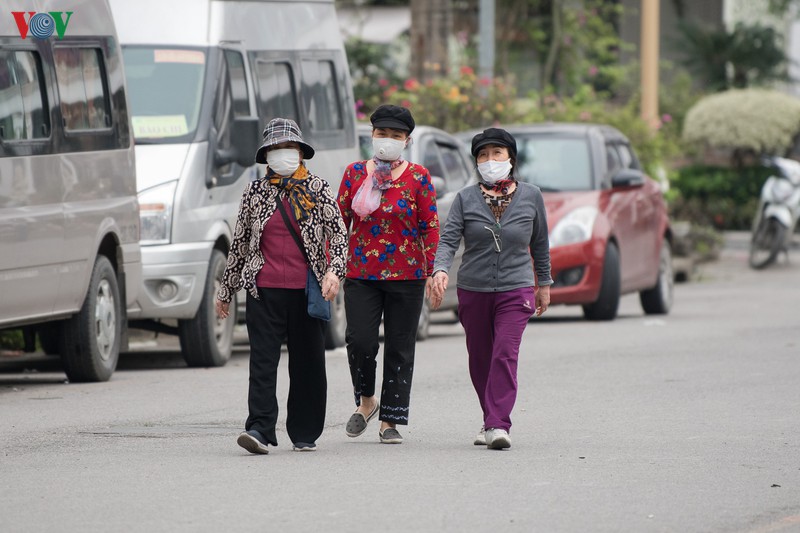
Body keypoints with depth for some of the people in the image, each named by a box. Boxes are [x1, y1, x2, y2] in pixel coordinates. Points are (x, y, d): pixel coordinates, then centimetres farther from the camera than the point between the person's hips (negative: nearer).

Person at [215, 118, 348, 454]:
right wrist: (226, 291, 17)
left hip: (308, 291, 0)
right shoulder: (255, 193, 9)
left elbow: (339, 234, 3)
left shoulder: (318, 190, 6)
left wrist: (334, 271, -15)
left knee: (308, 362, 5)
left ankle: (305, 434, 16)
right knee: (262, 360, -10)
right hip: (264, 290, 0)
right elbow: (239, 243, 15)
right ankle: (259, 430, -17)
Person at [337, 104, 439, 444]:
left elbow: (430, 227, 3)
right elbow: (340, 221, 10)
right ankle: (366, 401, 15)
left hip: (407, 275, -1)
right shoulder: (355, 173, 7)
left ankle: (390, 422, 10)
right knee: (359, 340, -11)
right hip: (360, 273, 1)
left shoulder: (418, 177, 2)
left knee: (400, 348, 2)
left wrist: (432, 272, -2)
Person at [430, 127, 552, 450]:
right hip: (472, 290, 2)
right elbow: (449, 239, -8)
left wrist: (544, 284, 18)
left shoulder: (530, 197, 2)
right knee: (480, 360, 9)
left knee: (505, 354, -16)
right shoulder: (466, 198, 0)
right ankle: (491, 419, 27)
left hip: (516, 290, -2)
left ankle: (498, 426, -21)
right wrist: (440, 270, -27)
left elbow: (539, 243, 13)